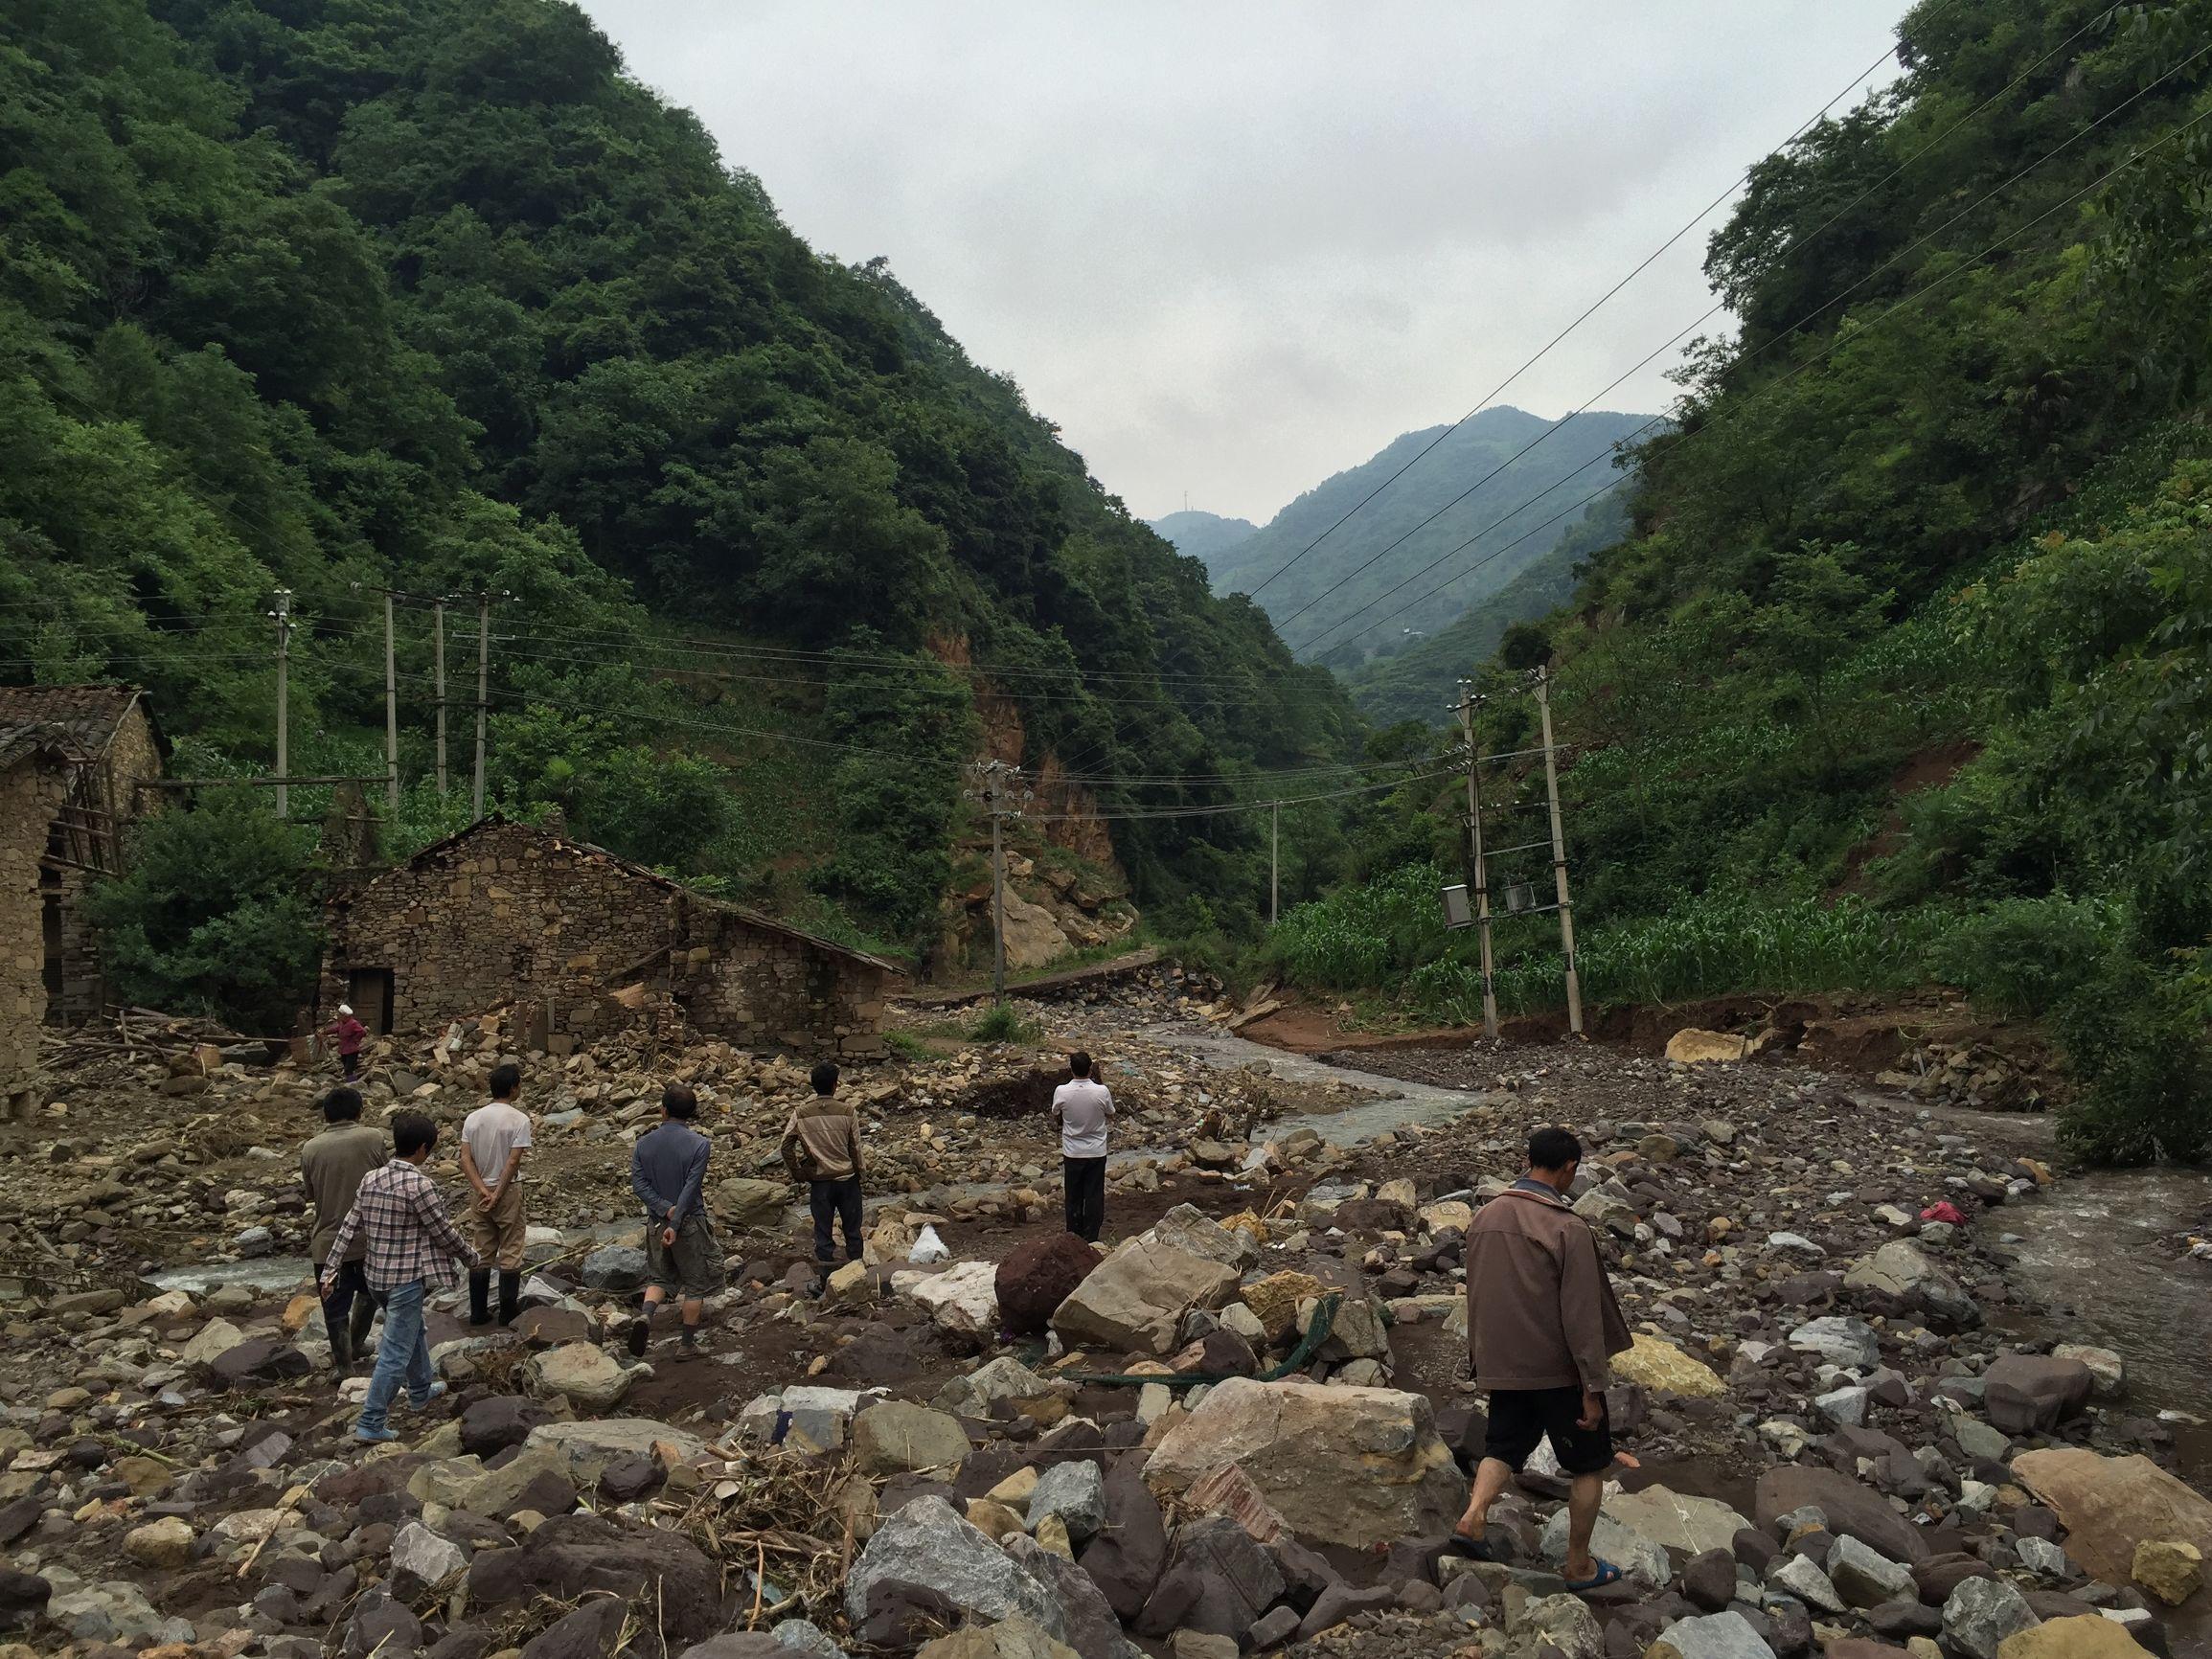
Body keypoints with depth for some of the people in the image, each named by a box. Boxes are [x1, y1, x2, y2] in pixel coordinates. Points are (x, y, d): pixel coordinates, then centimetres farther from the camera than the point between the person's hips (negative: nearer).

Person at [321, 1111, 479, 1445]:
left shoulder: (371, 1179, 1)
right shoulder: (419, 1185, -21)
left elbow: (349, 1227, 5)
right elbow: (444, 1232, -13)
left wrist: (330, 1269, 12)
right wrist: (470, 1257, 3)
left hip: (377, 1275, 8)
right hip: (407, 1278, -8)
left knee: (413, 1330, 28)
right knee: (396, 1353, 1)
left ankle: (421, 1390, 45)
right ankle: (370, 1424, 4)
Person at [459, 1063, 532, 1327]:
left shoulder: (473, 1118, 1)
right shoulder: (519, 1120, -14)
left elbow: (466, 1160, -5)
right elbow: (513, 1162, -19)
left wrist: (483, 1192, -9)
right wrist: (497, 1195, -13)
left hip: (481, 1193, 4)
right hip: (508, 1191, -4)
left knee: (481, 1254, 13)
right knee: (510, 1254, 6)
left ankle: (478, 1312, 17)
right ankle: (508, 1313, 11)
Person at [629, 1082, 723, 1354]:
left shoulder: (644, 1143, -2)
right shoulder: (699, 1144, -13)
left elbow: (638, 1184, -8)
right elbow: (690, 1188, -18)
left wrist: (665, 1210, -13)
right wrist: (675, 1223, -18)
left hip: (656, 1222, 3)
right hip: (690, 1223, -3)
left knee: (659, 1277, 20)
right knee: (696, 1282, 12)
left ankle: (645, 1314, -9)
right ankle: (689, 1342, 17)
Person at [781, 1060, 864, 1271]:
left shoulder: (801, 1114, -7)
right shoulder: (846, 1112, -10)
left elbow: (786, 1147, -6)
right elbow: (856, 1148, -5)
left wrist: (797, 1173, 5)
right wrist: (858, 1174, 9)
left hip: (819, 1180, 0)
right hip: (847, 1178, 0)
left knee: (823, 1228, 10)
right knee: (852, 1226, 15)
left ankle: (825, 1264, 15)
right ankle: (855, 1261, 24)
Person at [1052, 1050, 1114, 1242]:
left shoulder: (1061, 1091, -17)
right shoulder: (1102, 1091, -18)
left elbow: (1055, 1114, 3)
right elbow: (1110, 1114, 1)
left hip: (1072, 1153, 0)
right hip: (1097, 1152, 0)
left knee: (1074, 1198, 15)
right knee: (1094, 1197, 12)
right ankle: (1090, 1239, 18)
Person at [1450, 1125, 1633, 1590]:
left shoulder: (1486, 1217, 2)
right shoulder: (1568, 1229, -19)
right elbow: (1581, 1316, -19)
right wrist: (1592, 1388, -13)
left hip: (1502, 1365, 5)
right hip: (1558, 1369, -5)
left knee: (1503, 1446, 20)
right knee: (1590, 1464, 13)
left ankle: (1472, 1517, -2)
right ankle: (1579, 1565, 21)